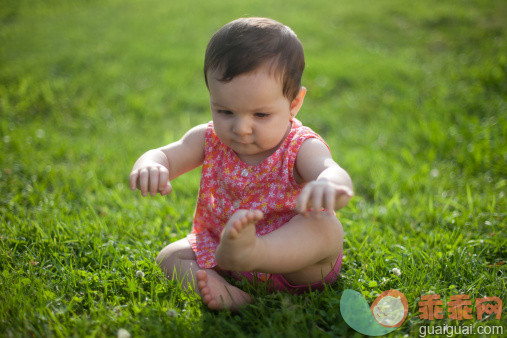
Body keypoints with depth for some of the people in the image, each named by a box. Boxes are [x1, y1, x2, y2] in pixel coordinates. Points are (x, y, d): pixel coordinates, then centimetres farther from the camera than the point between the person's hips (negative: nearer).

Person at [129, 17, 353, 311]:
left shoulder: (302, 148, -19)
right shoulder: (210, 139, -4)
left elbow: (331, 170, -40)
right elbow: (166, 156, -11)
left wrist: (330, 185, -67)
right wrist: (150, 166, -38)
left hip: (292, 256, -4)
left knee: (327, 229, -34)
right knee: (170, 256, -10)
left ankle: (249, 251, -57)